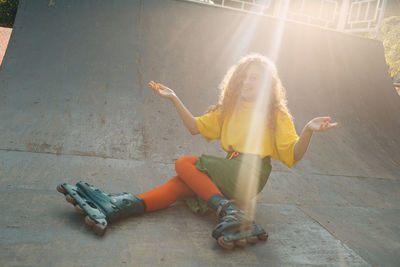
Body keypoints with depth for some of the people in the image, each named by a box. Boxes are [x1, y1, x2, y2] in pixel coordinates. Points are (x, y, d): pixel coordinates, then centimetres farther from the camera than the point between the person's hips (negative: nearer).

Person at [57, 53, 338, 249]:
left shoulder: (276, 114, 0)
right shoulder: (228, 108, 16)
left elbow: (292, 155, -7)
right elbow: (196, 127, 16)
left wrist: (308, 131, -27)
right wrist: (175, 99, 9)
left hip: (251, 171, -5)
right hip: (230, 171, 5)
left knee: (184, 164, -18)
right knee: (181, 184, -20)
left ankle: (230, 212, -28)